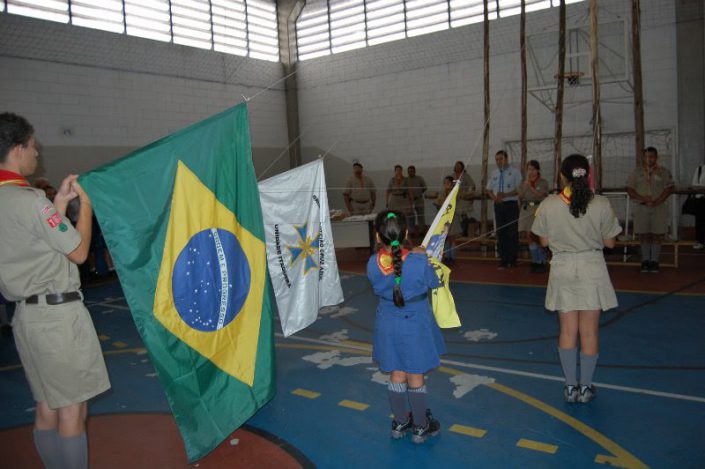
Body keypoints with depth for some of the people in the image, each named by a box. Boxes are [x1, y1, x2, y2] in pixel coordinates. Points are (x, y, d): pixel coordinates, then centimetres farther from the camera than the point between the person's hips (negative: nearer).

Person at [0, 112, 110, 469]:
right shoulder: (30, 200, -17)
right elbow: (78, 252, -11)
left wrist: (60, 202, 14)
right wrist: (84, 203, -1)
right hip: (58, 311, -9)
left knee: (47, 408, 17)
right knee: (72, 409, 1)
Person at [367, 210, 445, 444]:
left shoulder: (372, 264, -14)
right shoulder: (419, 262, -23)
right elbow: (435, 284, -4)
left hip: (388, 326, 3)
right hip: (414, 326, -3)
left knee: (396, 375, 17)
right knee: (415, 377, 11)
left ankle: (400, 422, 33)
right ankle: (420, 427, 27)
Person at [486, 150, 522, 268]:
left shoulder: (514, 172, -1)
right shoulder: (494, 173, 13)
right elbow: (489, 189, 16)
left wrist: (505, 195, -19)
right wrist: (494, 197, -5)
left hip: (511, 204, -4)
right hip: (498, 205, 4)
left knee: (512, 232, -3)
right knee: (500, 232, 5)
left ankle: (512, 260, 5)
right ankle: (503, 260, 12)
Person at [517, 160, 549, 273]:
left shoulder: (543, 182, 2)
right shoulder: (523, 183, 14)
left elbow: (539, 194, -11)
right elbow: (520, 195, 3)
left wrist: (530, 186, -14)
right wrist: (526, 182, -5)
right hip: (526, 210, 4)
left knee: (538, 238, -6)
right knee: (530, 238, 4)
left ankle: (542, 263, 2)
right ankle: (535, 262, 11)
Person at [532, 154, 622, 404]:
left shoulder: (548, 205, -8)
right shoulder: (601, 204, -9)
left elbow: (544, 241, 1)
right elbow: (609, 242, -2)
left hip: (562, 269, 1)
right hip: (592, 269, -1)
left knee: (567, 331, 11)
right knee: (589, 332, 9)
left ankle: (570, 386, 20)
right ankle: (585, 387, 19)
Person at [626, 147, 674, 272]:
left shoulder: (664, 172, 6)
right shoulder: (636, 172, 9)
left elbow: (669, 188, -3)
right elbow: (629, 189, 2)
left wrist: (656, 202, -16)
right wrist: (642, 199, -13)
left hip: (659, 207, -1)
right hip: (641, 207, 1)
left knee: (657, 234, -1)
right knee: (643, 234, 0)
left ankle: (654, 261, 5)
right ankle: (645, 260, 9)